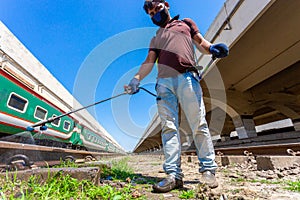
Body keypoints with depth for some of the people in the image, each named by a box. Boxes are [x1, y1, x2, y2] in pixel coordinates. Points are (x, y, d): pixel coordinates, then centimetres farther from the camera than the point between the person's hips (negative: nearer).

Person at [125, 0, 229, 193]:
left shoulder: (186, 23, 31)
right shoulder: (156, 38, 33)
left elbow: (201, 42, 19)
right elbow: (149, 61, 18)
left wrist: (212, 48, -6)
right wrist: (136, 79, 0)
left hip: (187, 77, -2)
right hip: (164, 81, 3)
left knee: (199, 124, -9)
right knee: (169, 127, -8)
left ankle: (208, 170, 2)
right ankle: (174, 175, -7)